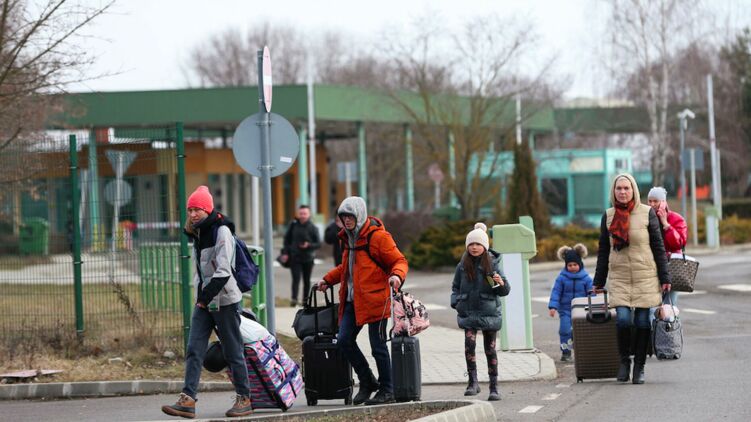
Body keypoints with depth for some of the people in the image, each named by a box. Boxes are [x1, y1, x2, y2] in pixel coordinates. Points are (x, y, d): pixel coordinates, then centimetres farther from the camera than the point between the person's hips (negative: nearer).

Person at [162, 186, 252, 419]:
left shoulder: (221, 231, -13)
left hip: (224, 300, -8)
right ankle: (188, 400, -9)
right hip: (203, 300, 8)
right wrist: (200, 296, 10)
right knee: (194, 350, -3)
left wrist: (206, 296, -18)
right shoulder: (199, 232, 12)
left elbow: (223, 271, -19)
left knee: (233, 351, 1)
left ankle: (244, 399, 12)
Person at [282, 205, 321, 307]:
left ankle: (305, 301, 21)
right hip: (295, 257, 0)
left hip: (308, 258, 0)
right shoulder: (293, 225, 1)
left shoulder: (313, 228, -5)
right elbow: (287, 239, 10)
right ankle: (294, 299, -19)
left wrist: (309, 245, -20)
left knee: (306, 280, 10)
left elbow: (318, 243, -3)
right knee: (296, 278, -12)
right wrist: (286, 252, 3)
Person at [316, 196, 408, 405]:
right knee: (344, 340, 1)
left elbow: (399, 261, -10)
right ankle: (367, 382, 17)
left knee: (378, 346, -3)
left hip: (374, 300, -8)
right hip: (352, 300, 8)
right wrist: (328, 280, 29)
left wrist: (397, 276, -30)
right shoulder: (349, 237, 16)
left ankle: (387, 391, 8)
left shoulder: (378, 236, -9)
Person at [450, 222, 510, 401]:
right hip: (468, 312, 1)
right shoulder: (462, 266, 2)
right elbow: (455, 287, 16)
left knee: (490, 349, 5)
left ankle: (494, 387, 14)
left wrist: (501, 283, -21)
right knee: (469, 344, -18)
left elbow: (505, 291, 0)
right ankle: (473, 382, -9)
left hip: (489, 312, -1)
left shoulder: (492, 264, -3)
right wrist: (456, 302, -1)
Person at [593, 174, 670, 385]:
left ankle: (639, 367, 9)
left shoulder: (647, 213, 1)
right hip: (619, 277, 1)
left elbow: (658, 247, 4)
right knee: (623, 319, -15)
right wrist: (598, 282, 14)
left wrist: (664, 278, 0)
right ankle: (624, 360, 6)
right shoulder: (608, 216, 8)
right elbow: (603, 250, 14)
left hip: (645, 276, -1)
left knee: (642, 322, -2)